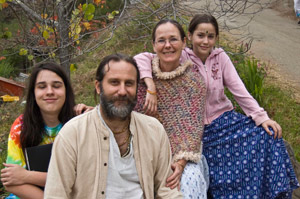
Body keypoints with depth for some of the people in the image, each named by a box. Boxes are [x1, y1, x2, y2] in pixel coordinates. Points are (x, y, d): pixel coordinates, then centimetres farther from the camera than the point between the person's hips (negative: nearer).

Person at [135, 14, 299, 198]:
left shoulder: (220, 57, 0)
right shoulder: (182, 58, -10)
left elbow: (240, 91, -3)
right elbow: (142, 59, -19)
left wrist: (261, 117, -14)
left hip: (225, 119, 4)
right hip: (197, 128, -3)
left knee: (268, 134, -15)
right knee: (223, 175, -21)